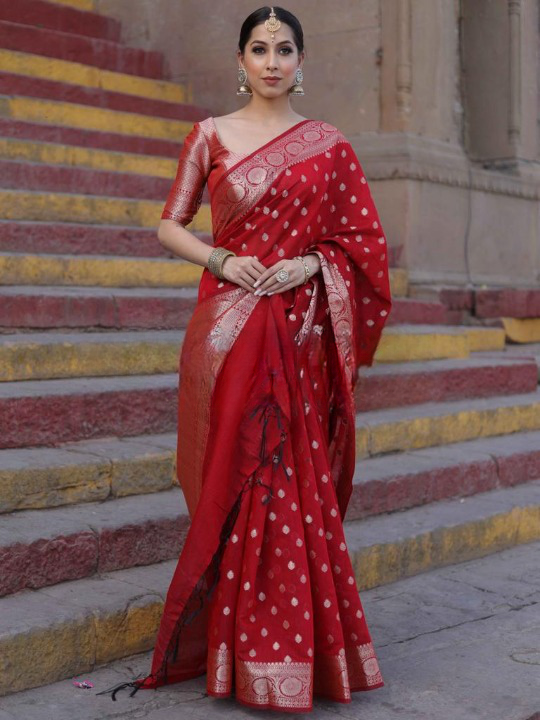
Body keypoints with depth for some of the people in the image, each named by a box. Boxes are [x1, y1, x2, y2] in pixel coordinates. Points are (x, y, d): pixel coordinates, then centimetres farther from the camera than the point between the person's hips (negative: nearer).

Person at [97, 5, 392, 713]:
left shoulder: (328, 144, 9)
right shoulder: (210, 136, 8)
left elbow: (362, 240, 11)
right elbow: (171, 225, 9)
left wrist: (313, 263, -7)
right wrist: (221, 259, -8)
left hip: (300, 328, 1)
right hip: (229, 326, -1)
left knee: (295, 478, 1)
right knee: (232, 480, -1)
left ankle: (296, 640, 15)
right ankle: (239, 647, 11)